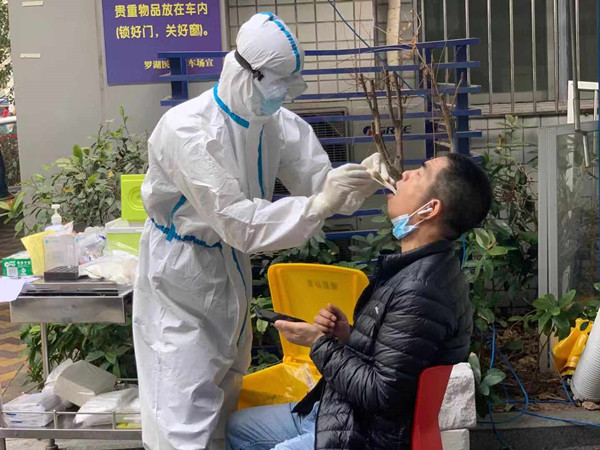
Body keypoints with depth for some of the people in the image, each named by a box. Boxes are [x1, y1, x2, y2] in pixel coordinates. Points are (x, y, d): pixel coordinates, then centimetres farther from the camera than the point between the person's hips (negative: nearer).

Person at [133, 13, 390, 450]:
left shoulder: (278, 123, -8)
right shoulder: (186, 130, -29)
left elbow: (317, 180, -6)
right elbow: (237, 223, -33)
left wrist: (362, 175, -27)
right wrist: (319, 204, -39)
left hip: (231, 264, 7)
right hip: (180, 270, -7)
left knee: (226, 388, 21)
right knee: (188, 402, -5)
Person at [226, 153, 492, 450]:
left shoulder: (421, 292, -28)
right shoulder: (416, 267, 5)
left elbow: (382, 395, -25)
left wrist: (319, 343, -15)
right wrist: (347, 335, -4)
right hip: (347, 411, 10)